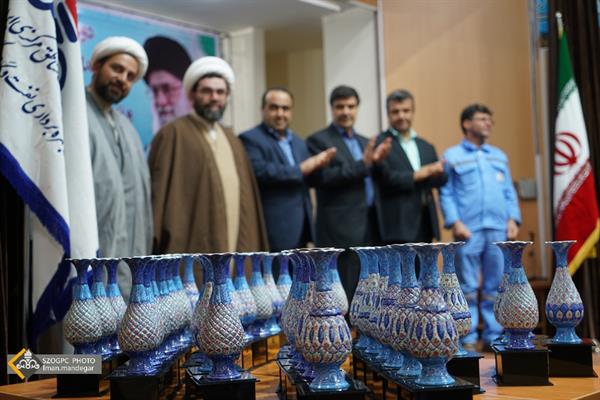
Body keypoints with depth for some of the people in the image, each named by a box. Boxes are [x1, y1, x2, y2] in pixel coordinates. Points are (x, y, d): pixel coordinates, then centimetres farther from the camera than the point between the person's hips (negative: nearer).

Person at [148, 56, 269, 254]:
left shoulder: (232, 140, 18)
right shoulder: (173, 134, -3)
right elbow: (160, 192, -7)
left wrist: (252, 249, 12)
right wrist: (161, 249, -13)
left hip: (234, 251, 7)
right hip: (192, 250, -7)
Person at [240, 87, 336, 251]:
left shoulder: (298, 142, 19)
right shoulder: (250, 139, -7)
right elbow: (260, 172, -23)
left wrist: (317, 165, -6)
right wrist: (300, 169, -17)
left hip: (299, 228, 8)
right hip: (273, 229, -8)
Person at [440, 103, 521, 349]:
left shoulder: (499, 156, 20)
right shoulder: (452, 156, 7)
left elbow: (509, 191, 16)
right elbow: (446, 193, 0)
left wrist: (513, 219, 3)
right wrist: (455, 222, -11)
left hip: (498, 229, 4)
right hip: (469, 230, -4)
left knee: (495, 287, 5)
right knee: (468, 287, -3)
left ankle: (493, 336, 11)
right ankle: (468, 338, 2)